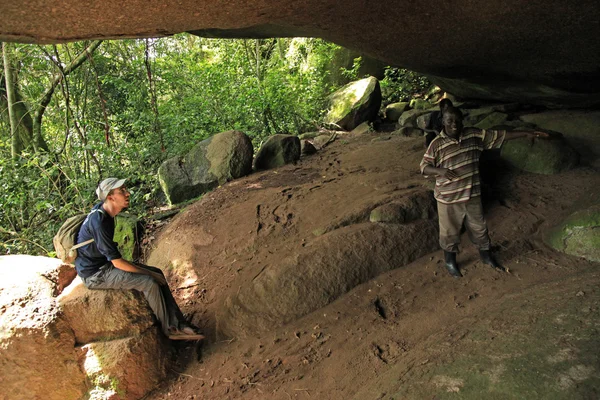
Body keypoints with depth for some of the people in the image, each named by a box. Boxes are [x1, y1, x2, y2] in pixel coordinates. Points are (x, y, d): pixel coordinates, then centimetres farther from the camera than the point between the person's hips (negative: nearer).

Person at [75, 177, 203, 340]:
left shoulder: (102, 209, -1)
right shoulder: (99, 223, -29)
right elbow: (117, 263, -26)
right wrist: (148, 272, -15)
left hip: (105, 263, 10)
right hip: (95, 274, -10)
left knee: (157, 273, 1)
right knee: (149, 282, -23)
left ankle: (177, 325, 0)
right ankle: (169, 329, -4)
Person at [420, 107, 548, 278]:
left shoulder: (473, 135, -4)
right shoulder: (437, 144, -15)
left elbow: (499, 135, 2)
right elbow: (424, 166, -13)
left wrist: (527, 134, 2)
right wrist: (440, 170, -33)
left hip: (472, 194, 4)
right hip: (448, 197, -4)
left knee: (479, 227, 21)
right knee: (450, 231, 13)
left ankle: (486, 255, 45)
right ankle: (450, 261, 36)